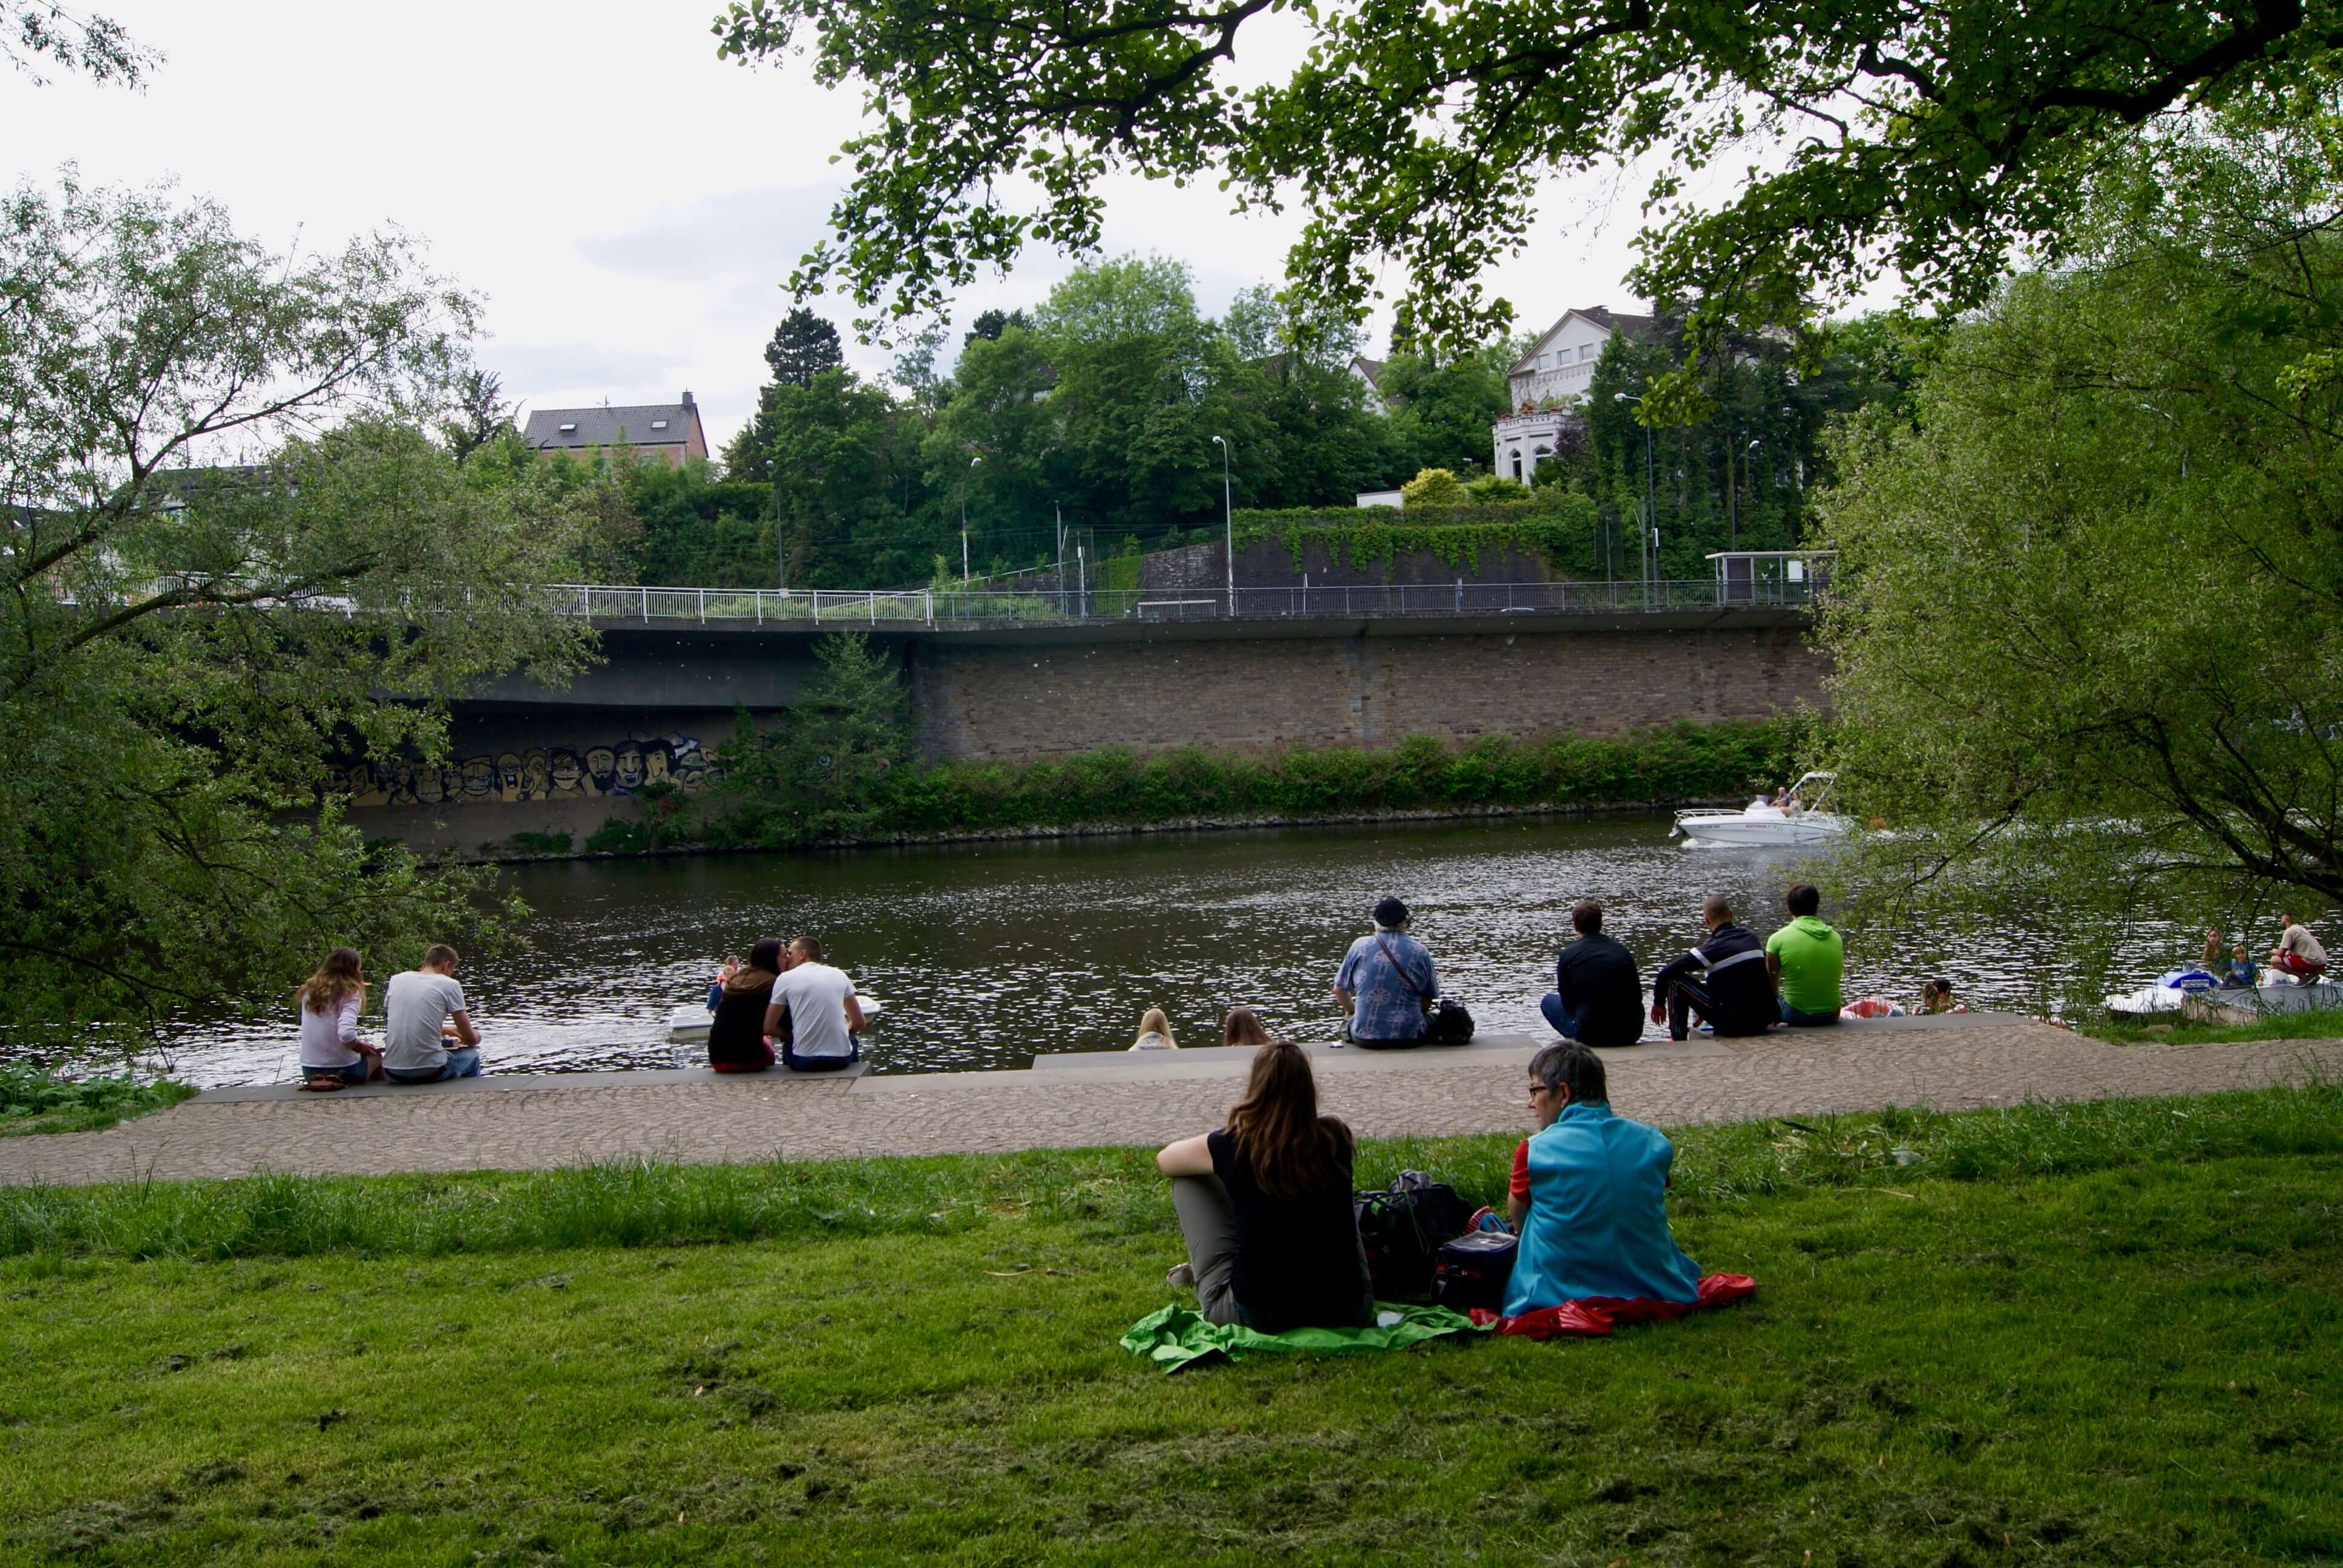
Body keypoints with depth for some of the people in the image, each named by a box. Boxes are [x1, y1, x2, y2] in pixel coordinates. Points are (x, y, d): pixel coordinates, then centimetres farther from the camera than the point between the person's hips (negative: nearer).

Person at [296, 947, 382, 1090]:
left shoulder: (309, 990, 2)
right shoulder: (350, 994, -14)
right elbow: (346, 1033, -28)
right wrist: (360, 1046, -9)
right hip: (343, 1071, -5)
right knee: (375, 1056, 26)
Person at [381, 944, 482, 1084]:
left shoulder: (396, 980, 9)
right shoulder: (449, 985, -2)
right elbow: (470, 1039, 2)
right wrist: (476, 1036, 26)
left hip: (393, 1074, 4)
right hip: (429, 1072, -4)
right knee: (471, 1055, 27)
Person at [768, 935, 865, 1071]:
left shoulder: (786, 978, 1)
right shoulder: (839, 975, 8)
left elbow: (769, 1028, 3)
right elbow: (859, 1024, 11)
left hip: (803, 1062, -1)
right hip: (841, 1059, 1)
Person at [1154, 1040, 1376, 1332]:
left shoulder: (1231, 1146, -9)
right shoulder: (1336, 1138, -4)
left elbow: (1164, 1160, 14)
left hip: (1256, 1315, -2)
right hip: (1348, 1312, 2)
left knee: (1187, 1178, 13)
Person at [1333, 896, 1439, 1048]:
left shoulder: (1360, 946, -1)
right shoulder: (1421, 952, -1)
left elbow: (1339, 990, 8)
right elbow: (1427, 1002, 6)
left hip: (1365, 1037, 1)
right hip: (1409, 1038, -1)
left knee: (1347, 1028, 32)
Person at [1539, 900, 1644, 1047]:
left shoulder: (1568, 955, -2)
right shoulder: (1623, 951, 8)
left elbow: (1568, 1003, 6)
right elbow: (1638, 996, 15)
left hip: (1592, 1035, -3)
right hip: (1632, 1034, 3)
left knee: (1548, 1001, 20)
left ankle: (1578, 1041, 6)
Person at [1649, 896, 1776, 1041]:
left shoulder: (1714, 948, -10)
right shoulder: (1751, 936, 7)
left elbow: (1665, 973, -10)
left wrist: (1659, 1003, 7)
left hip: (1732, 1024, -6)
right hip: (1762, 1022, 6)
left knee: (1675, 981, 2)